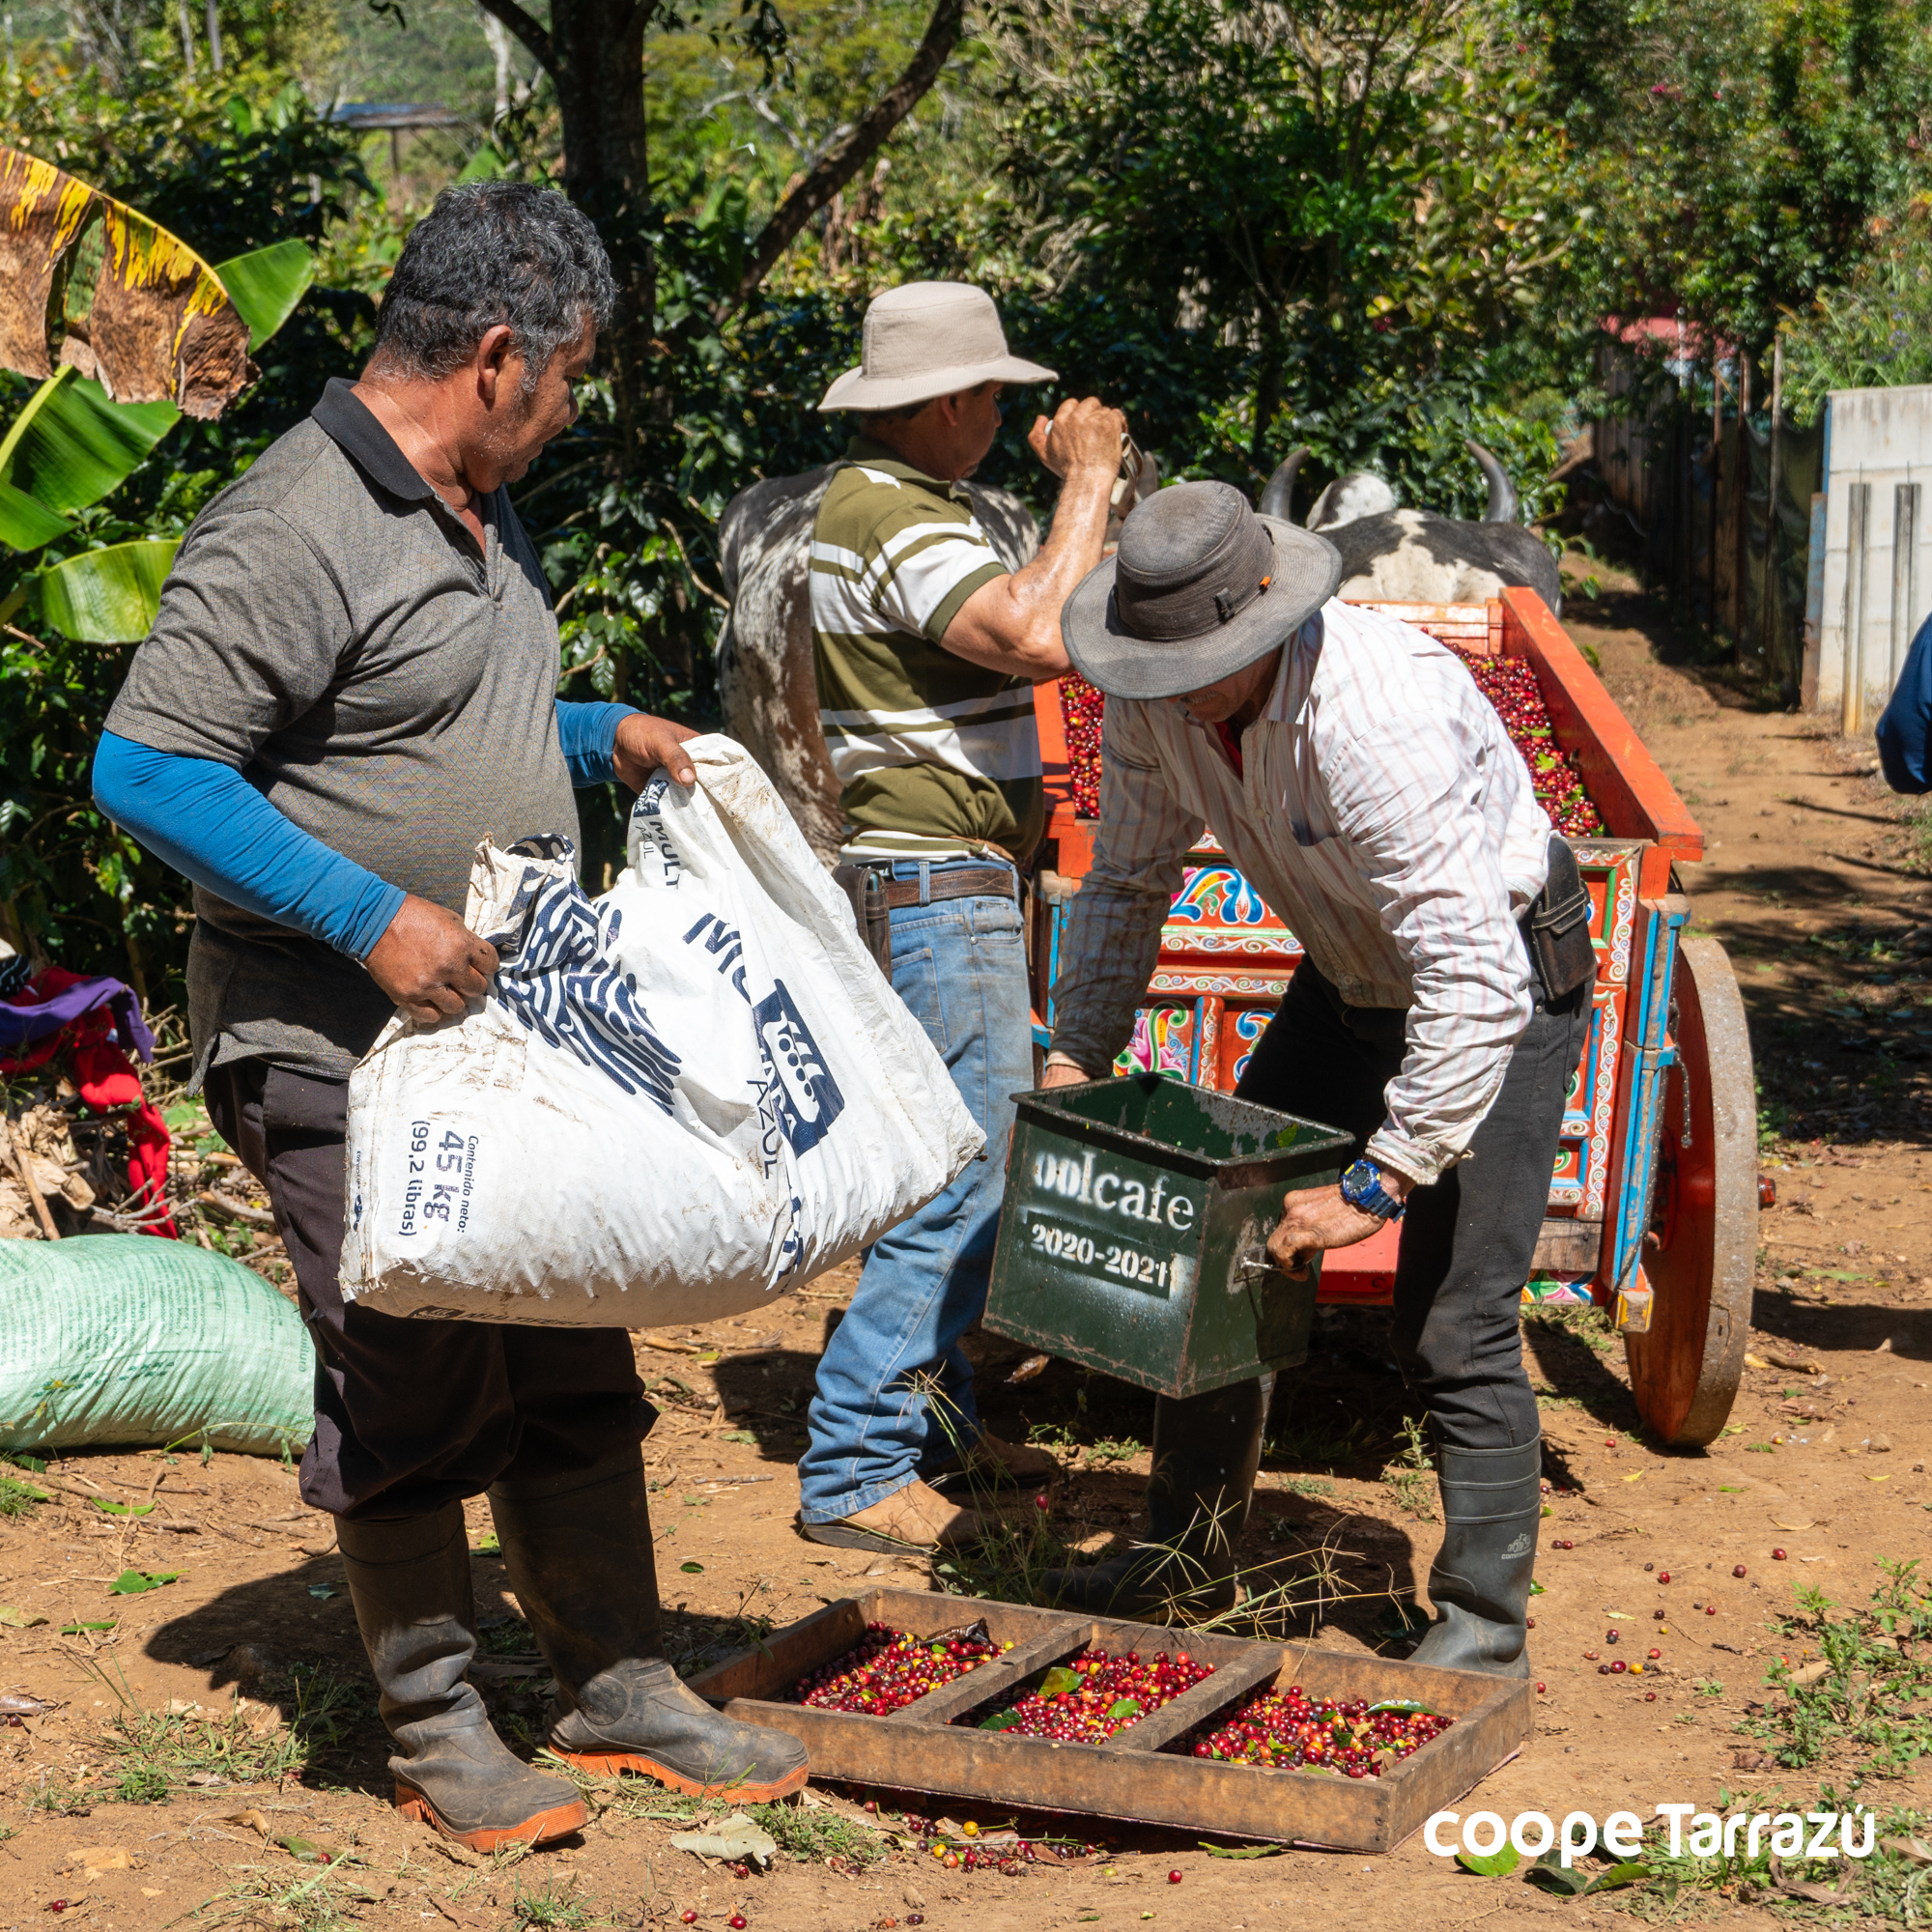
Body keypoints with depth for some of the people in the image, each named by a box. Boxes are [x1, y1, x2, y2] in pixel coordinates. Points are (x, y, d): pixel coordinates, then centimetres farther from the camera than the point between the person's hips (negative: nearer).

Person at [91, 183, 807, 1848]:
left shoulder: (478, 516, 13)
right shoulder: (290, 530, -18)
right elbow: (145, 769, -22)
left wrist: (601, 734, 11)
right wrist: (375, 916, -26)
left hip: (505, 1025, 9)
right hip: (337, 1043, -9)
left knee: (575, 1366, 12)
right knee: (409, 1388, -1)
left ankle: (619, 1688, 24)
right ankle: (437, 1726, 14)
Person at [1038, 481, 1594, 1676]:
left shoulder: (1376, 717, -39)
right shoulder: (1154, 695, -15)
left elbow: (1478, 983, -40)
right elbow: (1130, 878, 4)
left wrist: (1375, 1186, -39)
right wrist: (1077, 1055, -6)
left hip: (1506, 979, -7)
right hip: (1353, 979, 8)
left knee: (1455, 1323, -14)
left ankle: (1484, 1629, 0)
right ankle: (1189, 1563, 23)